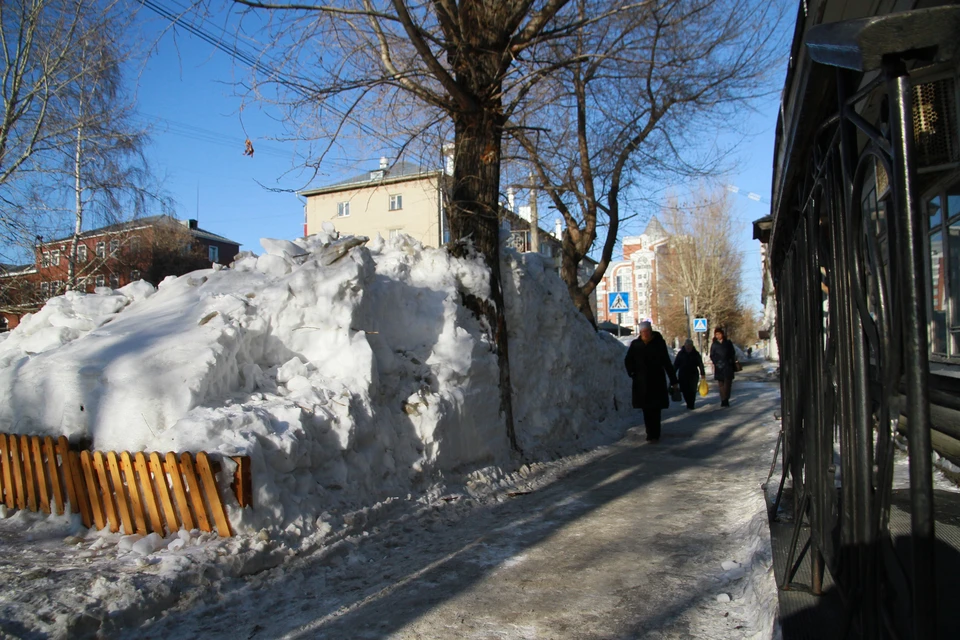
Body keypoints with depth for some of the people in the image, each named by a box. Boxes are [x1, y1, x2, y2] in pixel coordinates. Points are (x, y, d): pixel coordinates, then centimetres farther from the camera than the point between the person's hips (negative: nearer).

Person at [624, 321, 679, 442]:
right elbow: (628, 361, 15)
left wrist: (673, 380, -1)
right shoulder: (636, 344, 2)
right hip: (642, 383, 2)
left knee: (655, 409, -5)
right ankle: (652, 434, 13)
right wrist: (633, 373, 3)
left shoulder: (659, 343, -3)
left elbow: (667, 362, -1)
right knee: (646, 409, 4)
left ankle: (653, 434, -3)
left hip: (657, 382, -2)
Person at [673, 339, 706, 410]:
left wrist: (702, 373, -4)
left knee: (692, 390, -5)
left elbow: (700, 364, 3)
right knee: (685, 390, -1)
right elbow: (676, 364, 2)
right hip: (683, 375, 0)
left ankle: (691, 404, 6)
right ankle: (689, 403, 18)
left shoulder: (696, 354, 2)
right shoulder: (680, 353, 1)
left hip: (693, 375, 0)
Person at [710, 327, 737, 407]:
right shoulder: (714, 345, 8)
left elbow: (733, 354, 11)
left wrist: (731, 362, -2)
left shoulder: (728, 343, 7)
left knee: (727, 384, -10)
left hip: (728, 366, -1)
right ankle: (723, 400, 6)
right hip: (719, 367, 1)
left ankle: (725, 400, -14)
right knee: (721, 384, 2)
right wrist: (716, 363, -5)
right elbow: (712, 356, 9)